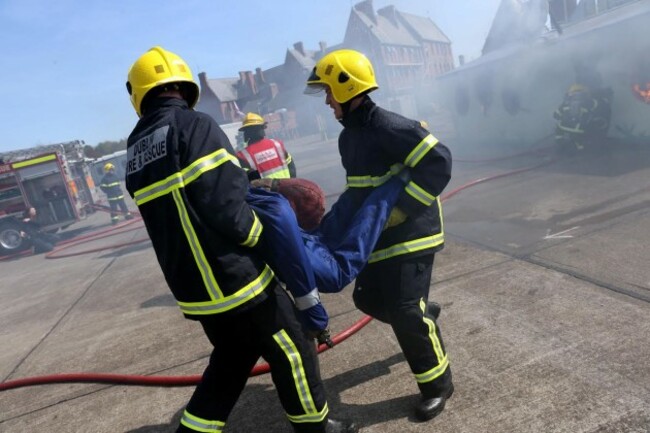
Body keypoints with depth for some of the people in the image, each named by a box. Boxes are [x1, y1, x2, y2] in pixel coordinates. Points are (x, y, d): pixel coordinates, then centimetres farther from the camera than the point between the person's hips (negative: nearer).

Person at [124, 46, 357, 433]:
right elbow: (227, 208, -22)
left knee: (230, 360, 25)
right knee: (292, 350, 13)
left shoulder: (136, 150, 10)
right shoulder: (194, 125, -14)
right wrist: (263, 239, -4)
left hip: (193, 286, 8)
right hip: (235, 279, -7)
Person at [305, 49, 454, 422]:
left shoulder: (388, 126, -20)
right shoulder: (348, 136, 10)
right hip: (379, 235, 9)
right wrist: (329, 223, 15)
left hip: (411, 234, -9)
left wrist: (400, 209, -25)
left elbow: (438, 163, -25)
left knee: (406, 312, -7)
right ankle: (424, 315, 42)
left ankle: (438, 385, 17)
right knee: (368, 299, 14)